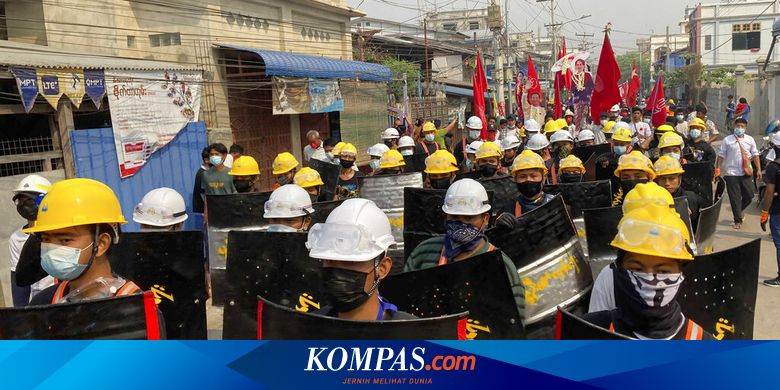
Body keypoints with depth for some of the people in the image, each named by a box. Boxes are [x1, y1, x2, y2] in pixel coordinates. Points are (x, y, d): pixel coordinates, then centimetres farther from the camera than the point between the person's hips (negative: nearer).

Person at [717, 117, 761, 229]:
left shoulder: (750, 139, 7)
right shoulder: (727, 140, 0)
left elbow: (755, 155, 9)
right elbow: (721, 156, 2)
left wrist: (758, 169, 3)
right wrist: (718, 168, -6)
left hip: (746, 173, 2)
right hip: (731, 173, -2)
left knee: (749, 195, 3)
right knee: (735, 198, 1)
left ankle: (740, 210, 34)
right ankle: (738, 221, 12)